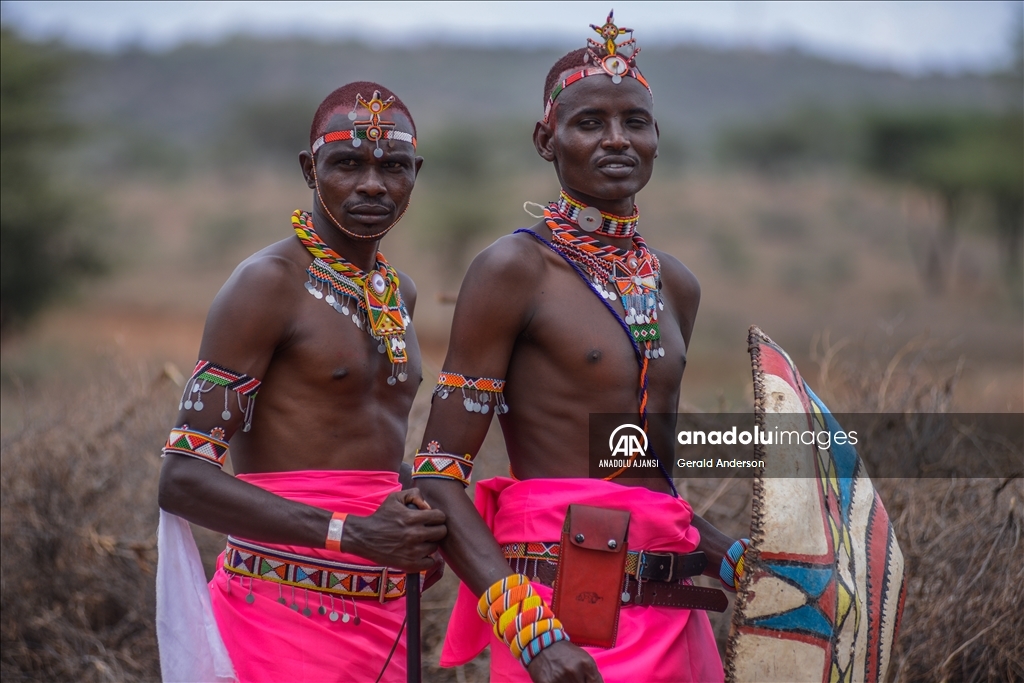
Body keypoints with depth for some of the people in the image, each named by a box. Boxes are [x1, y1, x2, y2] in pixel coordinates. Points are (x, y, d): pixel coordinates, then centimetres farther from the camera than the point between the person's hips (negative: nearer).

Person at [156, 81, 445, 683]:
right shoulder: (270, 282, -10)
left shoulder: (399, 291, 13)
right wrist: (352, 534, -22)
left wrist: (420, 521, 6)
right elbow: (184, 479, -17)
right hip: (285, 617, -7)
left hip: (381, 621, 7)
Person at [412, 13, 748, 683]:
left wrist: (741, 560, 7)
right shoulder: (515, 269, -7)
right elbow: (439, 479, -12)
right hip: (562, 618, -6)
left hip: (672, 624, 6)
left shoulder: (676, 285, 12)